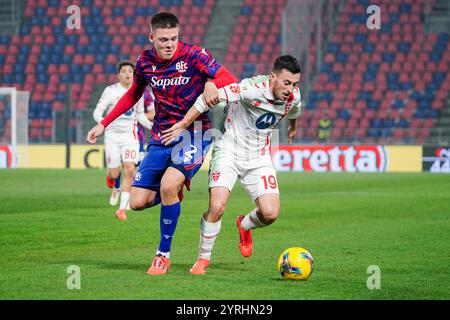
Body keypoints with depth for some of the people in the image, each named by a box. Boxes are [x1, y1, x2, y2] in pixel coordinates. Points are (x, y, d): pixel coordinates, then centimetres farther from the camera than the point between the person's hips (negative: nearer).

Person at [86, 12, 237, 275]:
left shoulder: (194, 55, -12)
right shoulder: (145, 61, 1)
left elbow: (229, 78, -16)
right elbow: (133, 95, 19)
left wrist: (212, 84, -38)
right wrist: (104, 124, 17)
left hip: (193, 134, -5)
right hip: (161, 137, 5)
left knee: (168, 185, -29)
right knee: (138, 202, -4)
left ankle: (163, 254, -11)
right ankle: (174, 192, 32)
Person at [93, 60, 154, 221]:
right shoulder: (111, 91, -7)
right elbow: (97, 111, -8)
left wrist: (151, 126, 4)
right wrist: (102, 122, -29)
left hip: (130, 135, 2)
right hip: (112, 135, -2)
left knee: (130, 170, -15)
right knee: (114, 174, -2)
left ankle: (122, 209, -9)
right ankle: (115, 188, 39)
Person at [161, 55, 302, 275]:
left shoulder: (293, 96, -6)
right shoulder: (253, 89, -27)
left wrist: (292, 127, 41)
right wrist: (182, 125, -22)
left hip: (258, 158, 5)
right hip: (229, 151, -5)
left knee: (270, 213, -12)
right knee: (217, 207, -21)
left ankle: (245, 226, 25)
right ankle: (203, 258, 2)